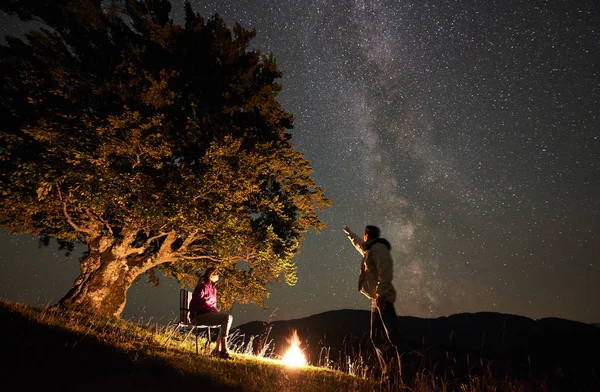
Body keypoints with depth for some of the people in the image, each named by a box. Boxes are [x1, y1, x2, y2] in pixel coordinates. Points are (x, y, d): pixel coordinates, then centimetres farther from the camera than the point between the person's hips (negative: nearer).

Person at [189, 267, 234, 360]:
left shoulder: (212, 287, 16)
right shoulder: (202, 287, -12)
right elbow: (196, 305, -16)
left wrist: (215, 310, 4)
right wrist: (213, 309, -16)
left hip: (208, 314, 9)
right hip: (199, 316, -9)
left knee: (229, 317, -8)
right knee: (227, 317, -22)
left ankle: (217, 350, -7)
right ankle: (224, 351, -20)